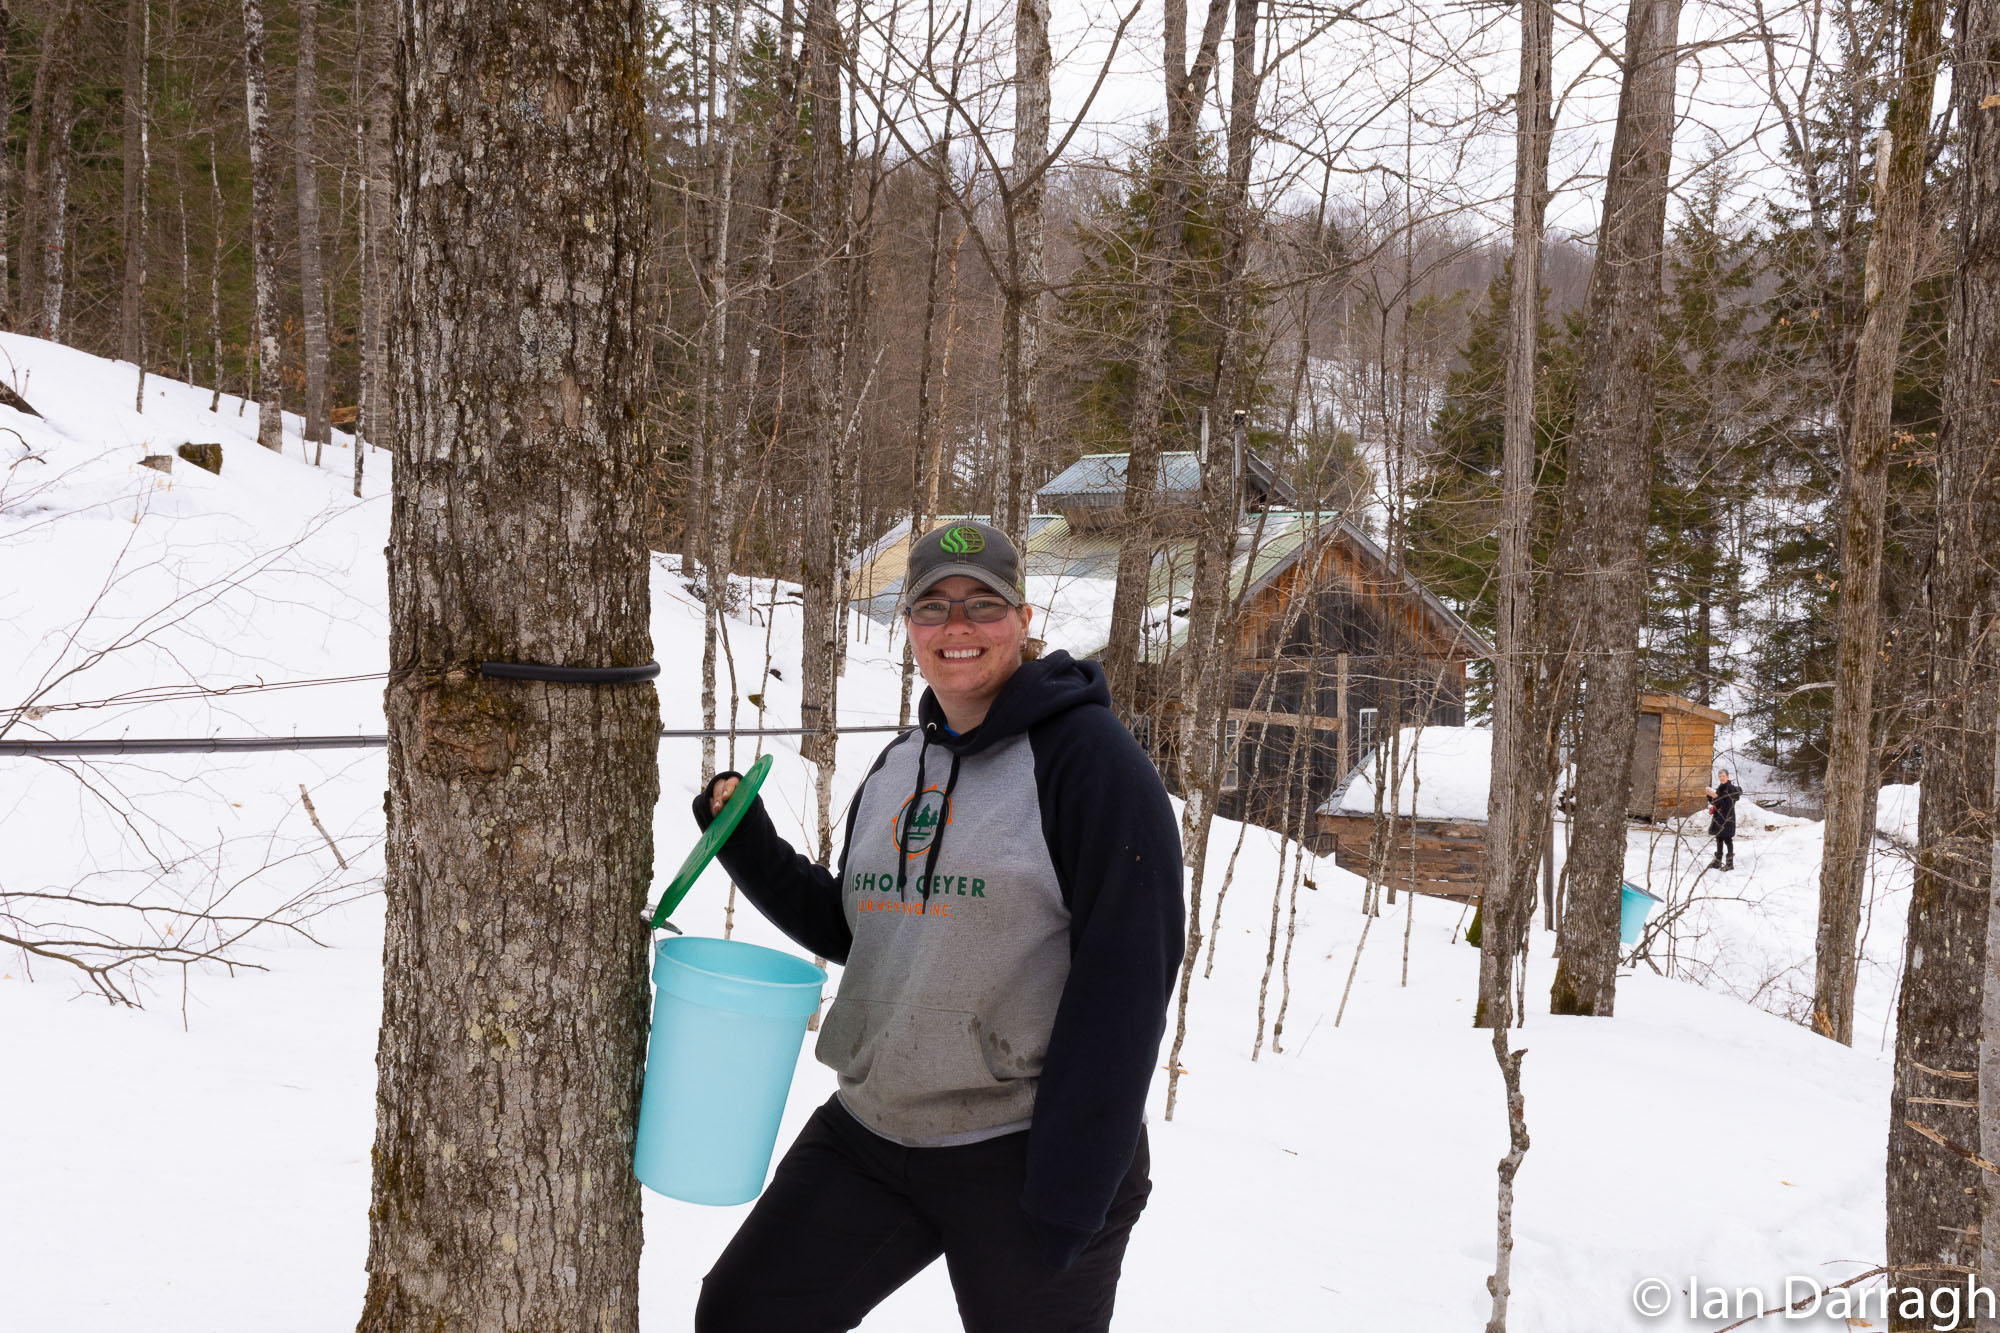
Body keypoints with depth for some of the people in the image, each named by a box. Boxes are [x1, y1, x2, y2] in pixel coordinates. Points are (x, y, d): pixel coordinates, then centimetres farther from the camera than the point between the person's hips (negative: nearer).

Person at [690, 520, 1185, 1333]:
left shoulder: (1086, 757, -12)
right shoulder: (897, 766, 11)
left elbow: (1125, 979, -17)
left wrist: (1067, 1198, -20)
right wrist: (747, 844, 6)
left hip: (1022, 1157, -6)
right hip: (866, 1136, 7)